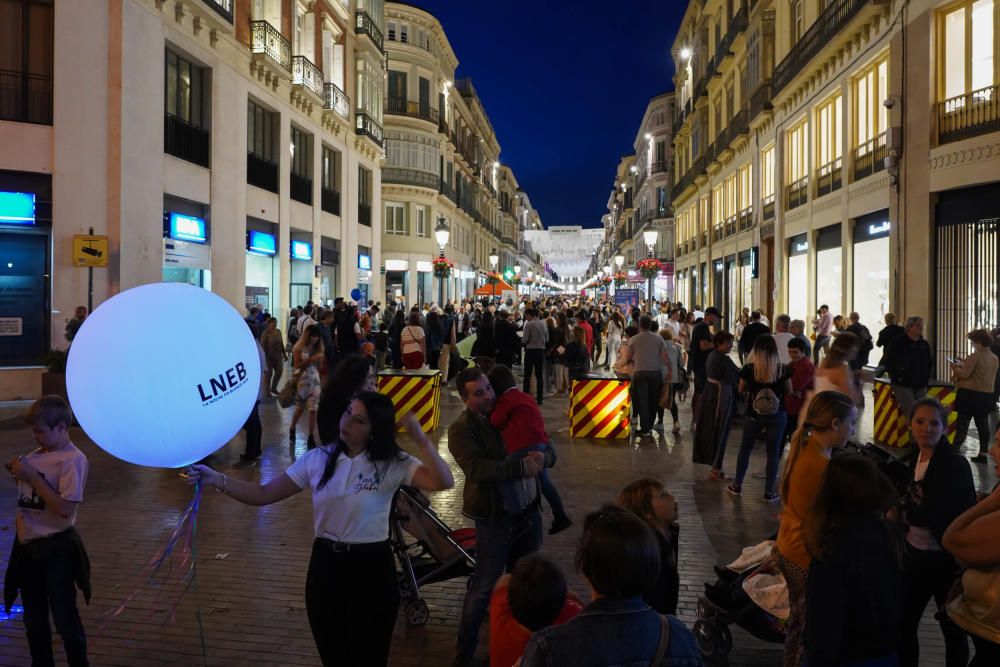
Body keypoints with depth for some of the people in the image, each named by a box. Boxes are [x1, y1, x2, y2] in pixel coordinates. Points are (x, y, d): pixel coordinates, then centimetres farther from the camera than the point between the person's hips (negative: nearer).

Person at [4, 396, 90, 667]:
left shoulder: (73, 459, -17)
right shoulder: (35, 456, 5)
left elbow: (64, 509, -23)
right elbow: (30, 496, 17)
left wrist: (33, 477, -20)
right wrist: (19, 476, -2)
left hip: (56, 549, -7)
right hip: (27, 546, 7)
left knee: (65, 619, 5)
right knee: (34, 620, 20)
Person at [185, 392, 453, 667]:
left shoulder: (393, 464, -12)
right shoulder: (317, 459, -2)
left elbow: (443, 482, -26)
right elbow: (264, 494, 0)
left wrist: (420, 439, -35)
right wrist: (216, 480, -12)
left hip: (371, 568, -3)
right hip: (325, 565, 3)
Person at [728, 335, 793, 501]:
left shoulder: (749, 369, -11)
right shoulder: (783, 369, -9)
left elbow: (741, 390, 4)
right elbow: (789, 392, 5)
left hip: (754, 415, 0)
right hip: (777, 416, 0)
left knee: (745, 450, 16)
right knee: (773, 453, 9)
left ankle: (737, 486, 25)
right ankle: (769, 492, 14)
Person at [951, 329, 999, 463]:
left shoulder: (975, 356, -15)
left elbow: (965, 375, -15)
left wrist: (956, 367, 3)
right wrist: (964, 365, 18)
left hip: (971, 395, -7)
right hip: (986, 395, 7)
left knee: (962, 425, -4)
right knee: (983, 425, 11)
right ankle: (983, 454, 14)